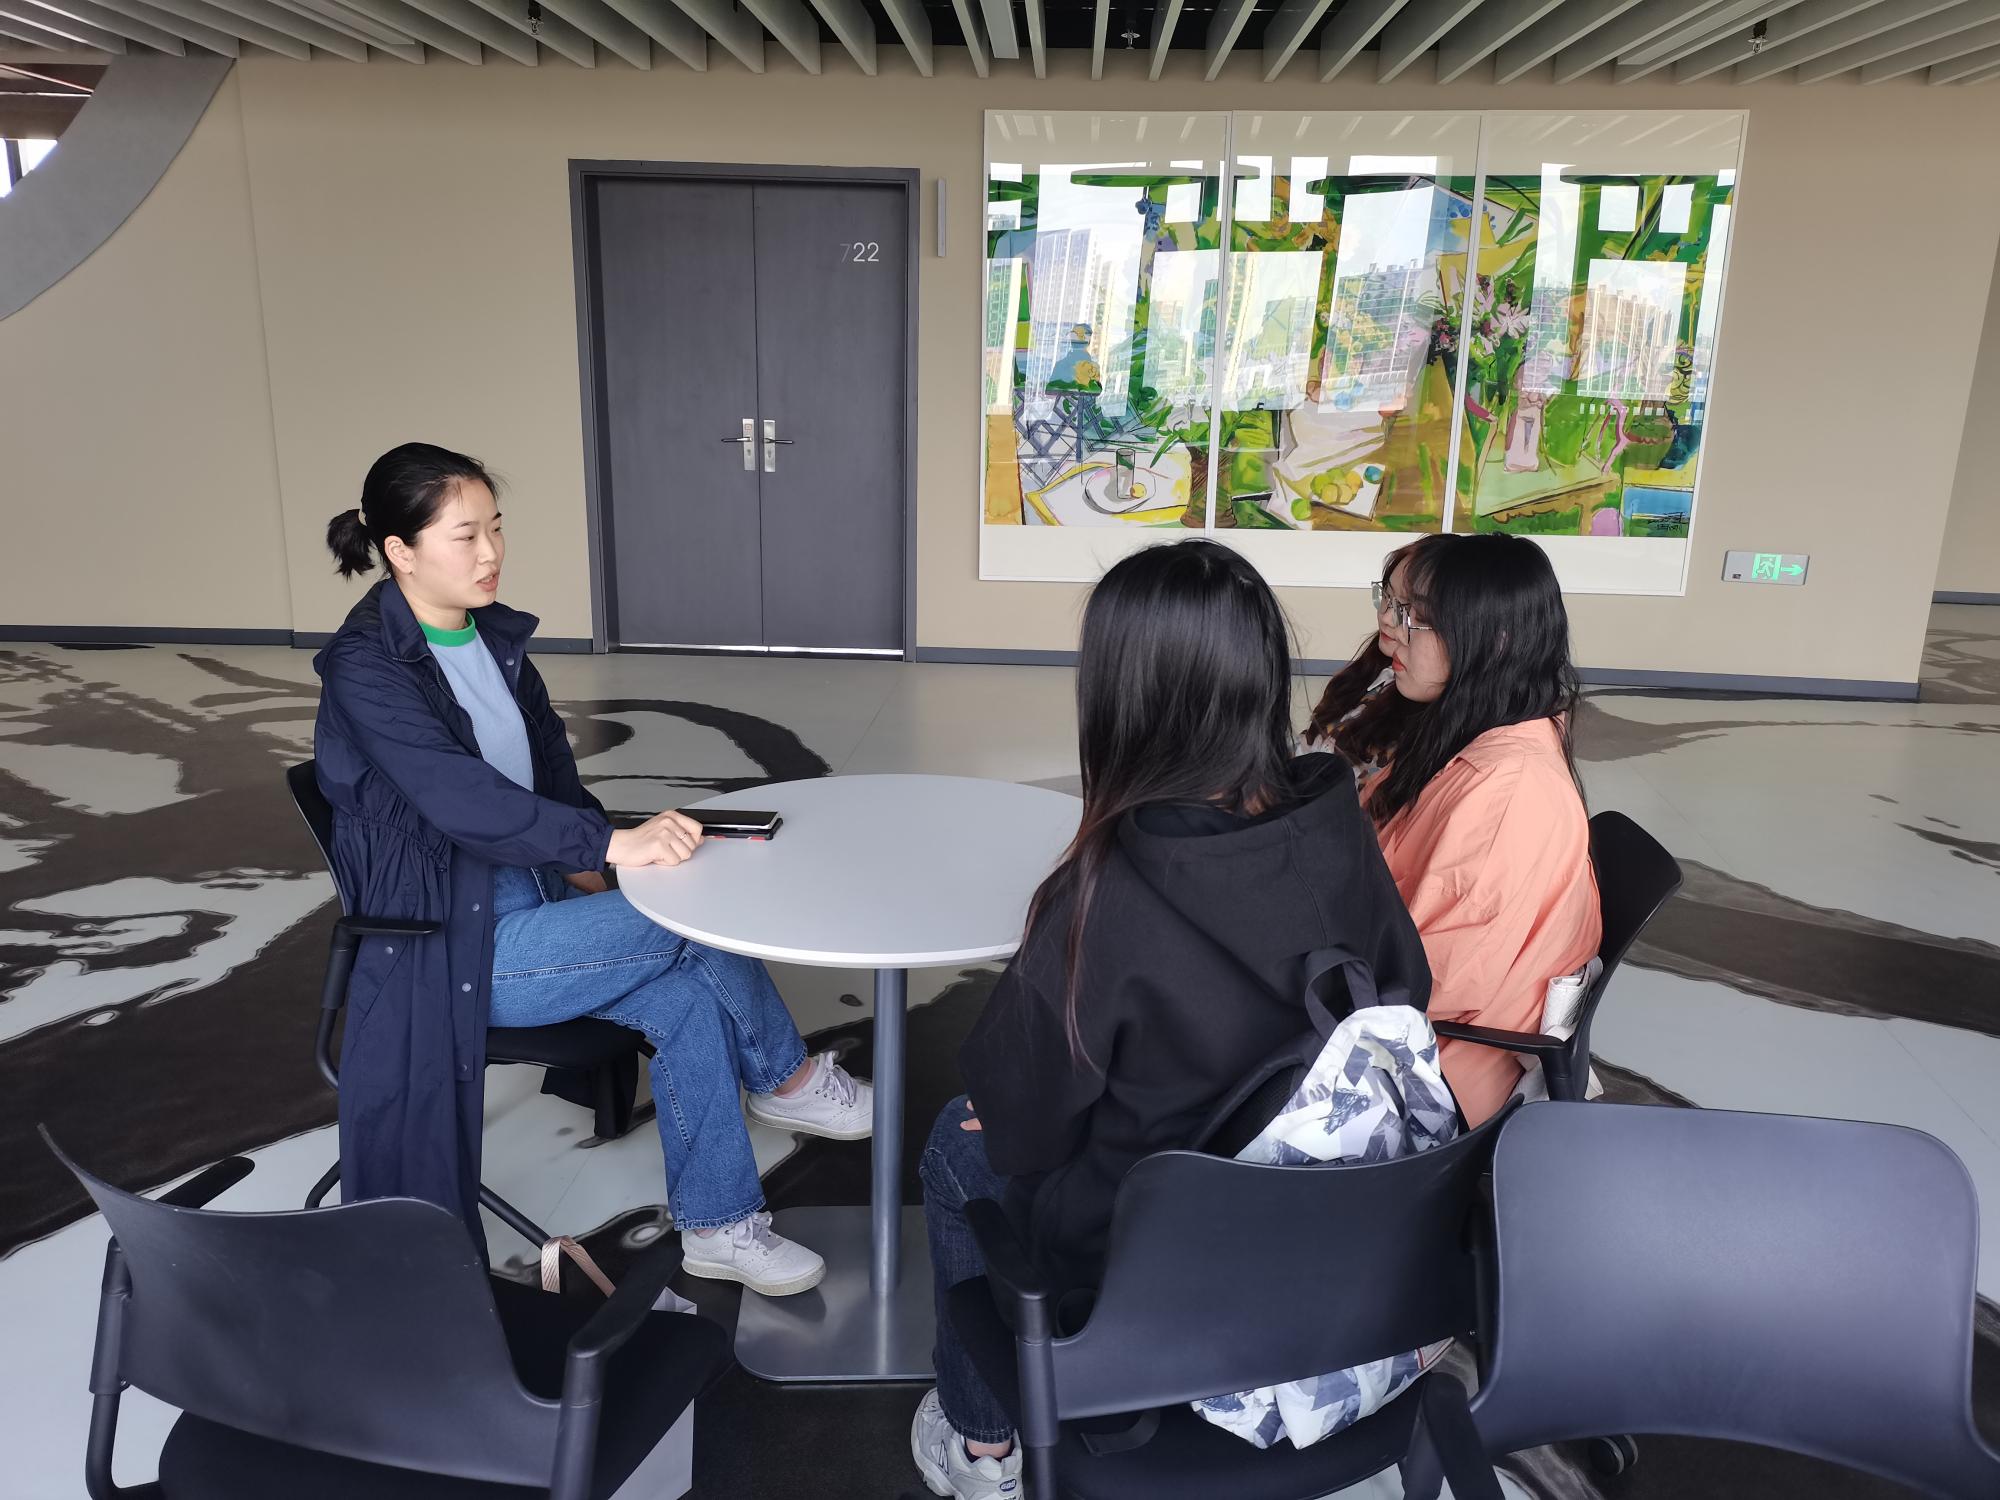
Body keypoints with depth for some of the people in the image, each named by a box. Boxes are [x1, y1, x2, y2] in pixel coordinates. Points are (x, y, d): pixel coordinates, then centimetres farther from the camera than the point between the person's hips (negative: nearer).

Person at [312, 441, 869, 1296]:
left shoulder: (495, 635, 6)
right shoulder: (365, 669, -16)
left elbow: (549, 762, 14)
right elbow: (460, 797, -29)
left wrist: (582, 865, -2)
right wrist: (609, 843, -37)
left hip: (528, 898, 7)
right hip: (450, 945, -7)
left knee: (687, 996, -16)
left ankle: (718, 1227, -3)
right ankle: (784, 1080, 4)